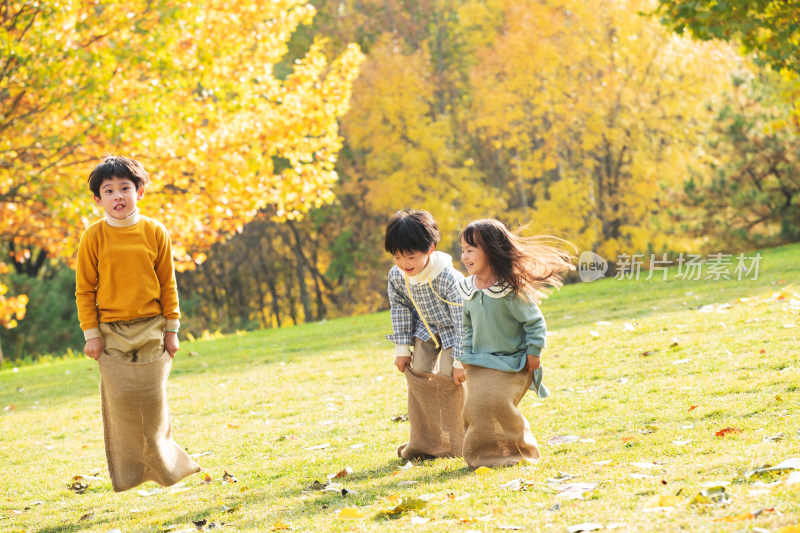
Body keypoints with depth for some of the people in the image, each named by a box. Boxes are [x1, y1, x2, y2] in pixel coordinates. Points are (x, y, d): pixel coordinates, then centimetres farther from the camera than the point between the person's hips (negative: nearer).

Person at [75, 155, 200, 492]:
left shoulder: (155, 232, 1)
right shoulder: (94, 237, -3)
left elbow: (168, 283, 6)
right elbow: (84, 288, 1)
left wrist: (171, 328, 4)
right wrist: (91, 333, -3)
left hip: (150, 328, 1)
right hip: (112, 331, -1)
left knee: (152, 397, -1)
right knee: (120, 398, -6)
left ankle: (162, 463, 18)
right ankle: (129, 472, 6)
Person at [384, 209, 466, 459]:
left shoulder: (449, 278, -35)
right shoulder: (396, 276, -18)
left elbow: (462, 320, -28)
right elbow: (399, 310, -1)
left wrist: (459, 361, -25)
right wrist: (403, 348, 0)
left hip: (454, 332, -5)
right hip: (427, 330, 5)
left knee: (448, 378, -14)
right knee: (418, 374, 0)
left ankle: (455, 443, 0)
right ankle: (424, 442, 10)